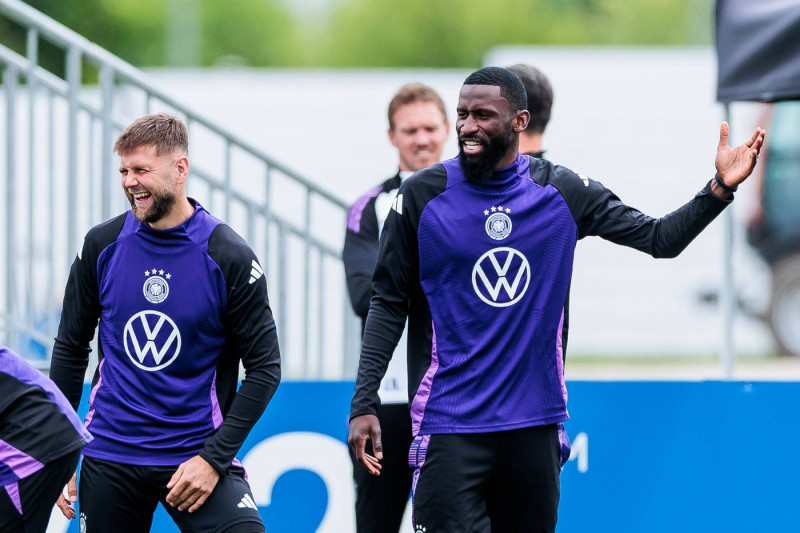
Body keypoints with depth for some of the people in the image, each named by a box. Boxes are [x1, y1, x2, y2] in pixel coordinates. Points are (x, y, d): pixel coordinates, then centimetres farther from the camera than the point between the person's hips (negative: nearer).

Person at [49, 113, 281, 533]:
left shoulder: (229, 258, -7)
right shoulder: (103, 246, 2)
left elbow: (264, 368, -5)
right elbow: (70, 348, 11)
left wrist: (214, 458, -11)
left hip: (198, 451, -3)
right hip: (109, 458, 3)